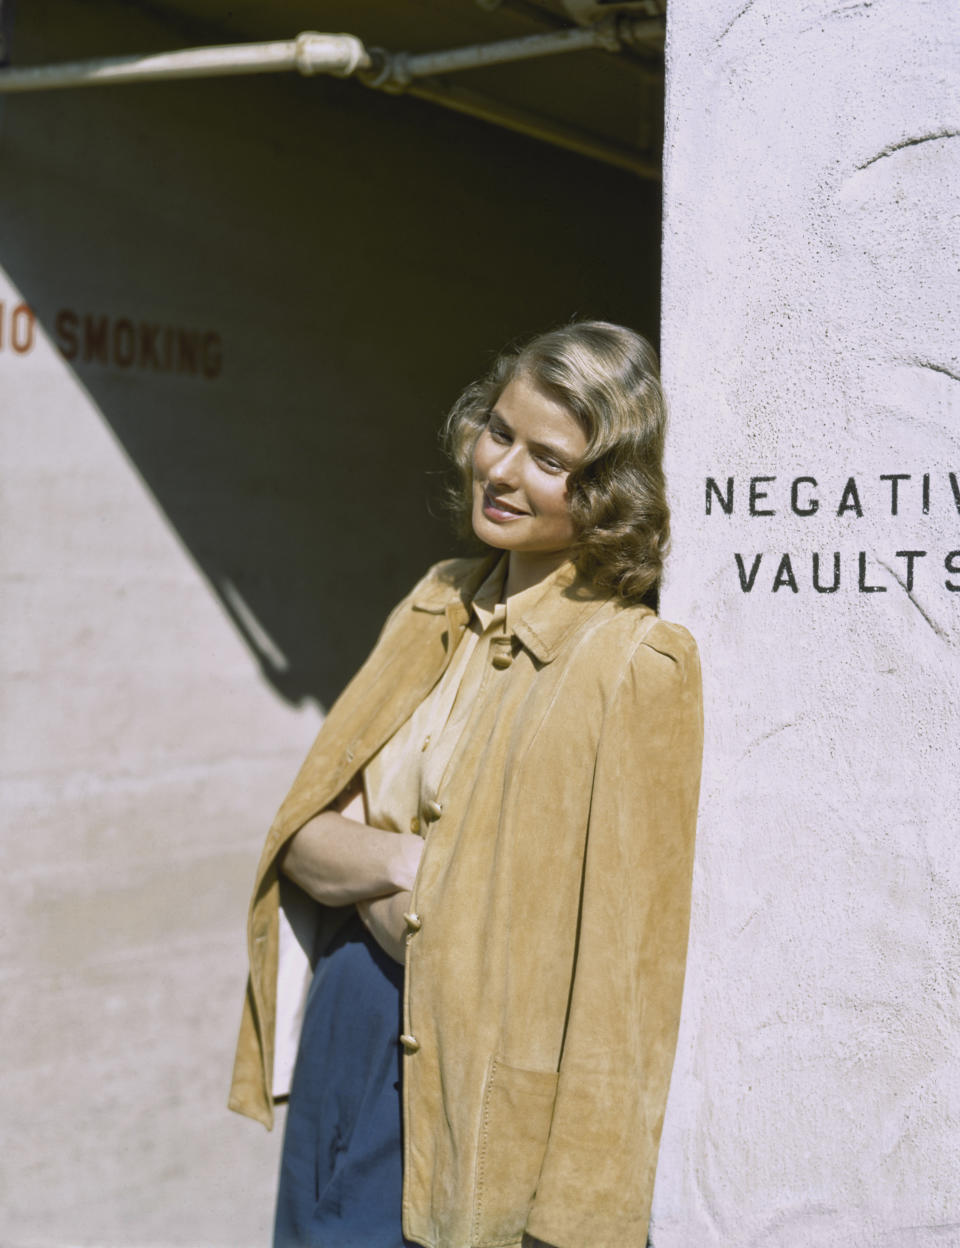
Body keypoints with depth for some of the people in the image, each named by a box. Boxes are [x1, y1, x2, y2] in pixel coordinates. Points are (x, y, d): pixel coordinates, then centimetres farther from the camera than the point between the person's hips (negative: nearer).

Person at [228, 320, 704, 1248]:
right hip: (343, 1062, 6)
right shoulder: (440, 606, 5)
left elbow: (617, 960, -16)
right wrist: (397, 862, -14)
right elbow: (302, 838, 4)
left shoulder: (640, 666, -16)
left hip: (475, 1098, -6)